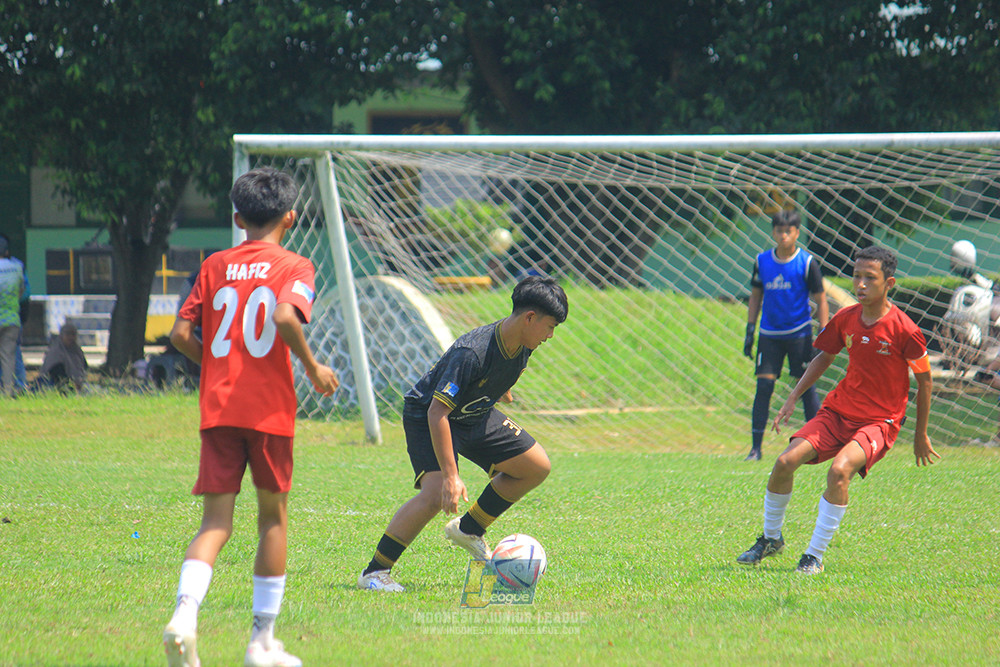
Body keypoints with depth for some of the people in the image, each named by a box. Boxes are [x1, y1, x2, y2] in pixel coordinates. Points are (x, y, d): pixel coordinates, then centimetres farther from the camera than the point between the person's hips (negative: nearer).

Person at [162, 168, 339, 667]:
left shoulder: (215, 266, 10)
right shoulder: (293, 267, -1)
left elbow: (180, 334, 4)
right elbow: (284, 316, -21)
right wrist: (313, 368, -8)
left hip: (216, 407, 3)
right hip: (269, 408, -3)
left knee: (216, 522, 1)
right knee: (272, 517, 12)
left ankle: (185, 613, -26)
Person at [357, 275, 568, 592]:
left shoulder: (521, 344, -11)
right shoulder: (472, 353, -36)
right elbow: (437, 413, -37)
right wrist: (450, 475, -38)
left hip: (475, 415, 8)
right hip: (426, 415, -8)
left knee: (537, 467, 5)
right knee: (437, 494, -28)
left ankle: (468, 529, 19)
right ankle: (374, 572, -17)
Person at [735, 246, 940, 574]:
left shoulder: (904, 330, -16)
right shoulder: (845, 319, -2)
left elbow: (924, 379, -4)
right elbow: (824, 357, 17)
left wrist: (921, 435, 3)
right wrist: (793, 398, 9)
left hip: (880, 420, -5)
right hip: (839, 410, 5)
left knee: (840, 470, -31)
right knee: (786, 461, -12)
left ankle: (815, 556, -20)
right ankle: (771, 538, 13)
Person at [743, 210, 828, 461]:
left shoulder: (807, 263, -5)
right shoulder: (762, 261, 4)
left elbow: (821, 301, -1)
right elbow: (755, 296, 15)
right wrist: (750, 330, 9)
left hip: (799, 334, -2)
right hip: (769, 335, 2)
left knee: (807, 388, -1)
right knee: (763, 386, -4)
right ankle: (756, 447, -1)